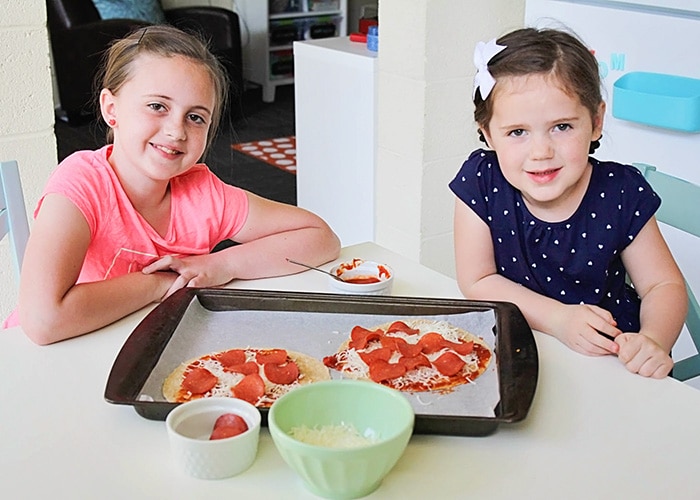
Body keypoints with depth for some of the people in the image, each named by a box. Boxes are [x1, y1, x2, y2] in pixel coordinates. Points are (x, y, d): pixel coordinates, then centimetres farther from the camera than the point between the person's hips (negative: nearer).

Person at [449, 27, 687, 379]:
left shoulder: (623, 192, -12)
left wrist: (653, 340, -24)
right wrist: (559, 319, -20)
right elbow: (477, 281, -8)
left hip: (609, 361, 1)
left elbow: (664, 285, -3)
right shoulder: (481, 181, -13)